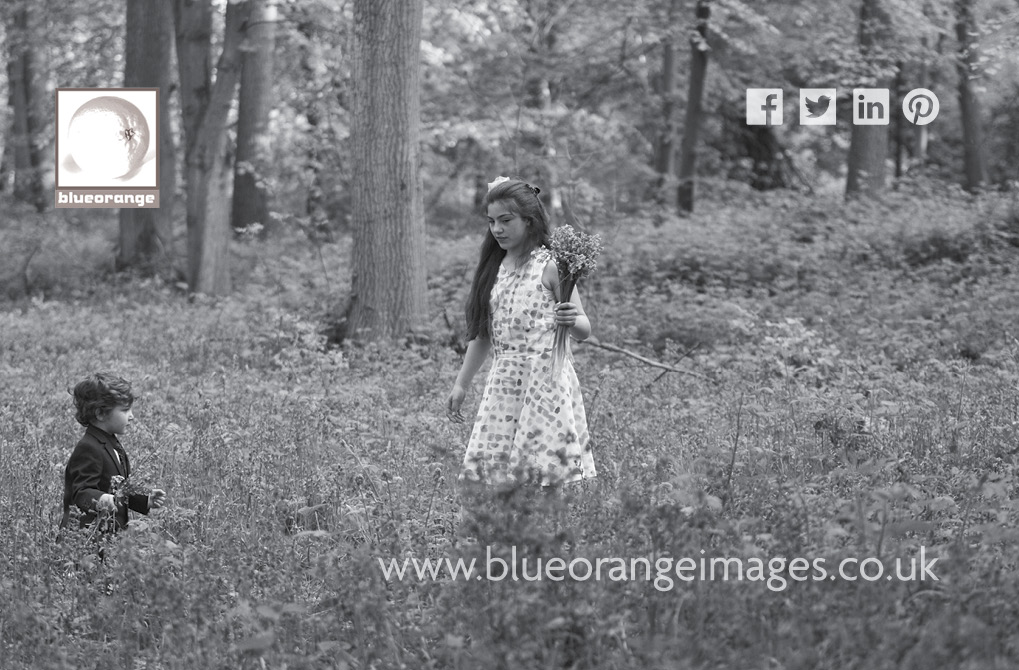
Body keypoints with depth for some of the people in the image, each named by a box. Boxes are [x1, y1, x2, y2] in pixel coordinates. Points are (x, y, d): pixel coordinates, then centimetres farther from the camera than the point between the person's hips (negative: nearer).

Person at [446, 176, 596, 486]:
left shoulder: (549, 266, -6)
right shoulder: (494, 268, 12)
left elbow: (584, 330, -5)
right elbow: (483, 333, 18)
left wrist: (572, 321, -28)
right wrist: (461, 385, 17)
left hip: (544, 379, -6)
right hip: (502, 383, 6)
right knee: (491, 461, -1)